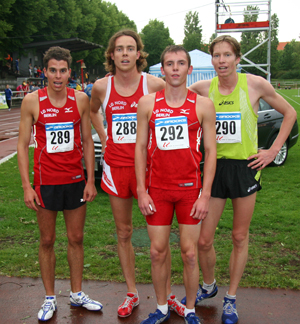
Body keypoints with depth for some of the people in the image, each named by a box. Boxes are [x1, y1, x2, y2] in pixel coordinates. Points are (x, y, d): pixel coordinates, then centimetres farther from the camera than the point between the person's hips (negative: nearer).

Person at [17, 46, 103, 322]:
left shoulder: (81, 99, -1)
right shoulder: (32, 101, -6)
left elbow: (87, 141, 6)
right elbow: (23, 145, -3)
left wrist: (90, 180, 1)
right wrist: (26, 186, -8)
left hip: (76, 180, 2)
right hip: (45, 182, -1)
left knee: (76, 239, 12)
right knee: (47, 241, 10)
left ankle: (77, 294, 29)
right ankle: (50, 299, 26)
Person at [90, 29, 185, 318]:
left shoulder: (154, 85, -6)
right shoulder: (102, 87, 2)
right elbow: (93, 111, 23)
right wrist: (104, 139, 13)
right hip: (116, 166, 3)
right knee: (123, 233, 12)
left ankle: (167, 295, 20)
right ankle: (131, 293, 28)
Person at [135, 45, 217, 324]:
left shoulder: (203, 105, 0)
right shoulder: (147, 104, 3)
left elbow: (210, 151, 0)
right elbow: (140, 148, 4)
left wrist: (205, 195, -7)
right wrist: (141, 191, -2)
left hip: (190, 188, -1)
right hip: (157, 189, 1)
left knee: (190, 254, 5)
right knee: (157, 252, 7)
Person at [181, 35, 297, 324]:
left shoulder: (254, 84, -5)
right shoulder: (203, 88, -2)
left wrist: (274, 150, -1)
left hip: (245, 166, -1)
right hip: (215, 167, 1)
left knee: (240, 237, 9)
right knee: (203, 239, 3)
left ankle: (231, 299, 28)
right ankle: (209, 286, 33)